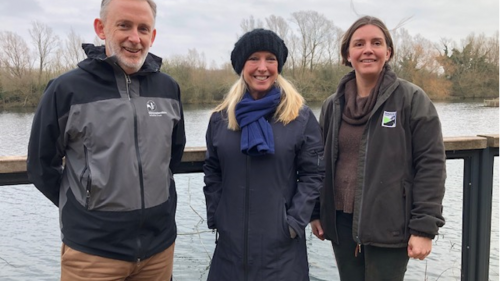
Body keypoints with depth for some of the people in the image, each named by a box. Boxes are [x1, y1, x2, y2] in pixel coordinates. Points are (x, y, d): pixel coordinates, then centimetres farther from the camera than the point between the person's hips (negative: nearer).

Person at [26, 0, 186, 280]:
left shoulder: (169, 88, 1)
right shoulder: (67, 89, -9)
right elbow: (42, 165, -1)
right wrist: (84, 207, 4)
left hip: (160, 244, 4)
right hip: (93, 249, -3)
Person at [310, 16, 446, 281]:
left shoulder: (412, 99, -5)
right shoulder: (333, 105, 7)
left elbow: (430, 164, -9)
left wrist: (424, 227, -13)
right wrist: (316, 213, 10)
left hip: (388, 225, -4)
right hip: (342, 222, 4)